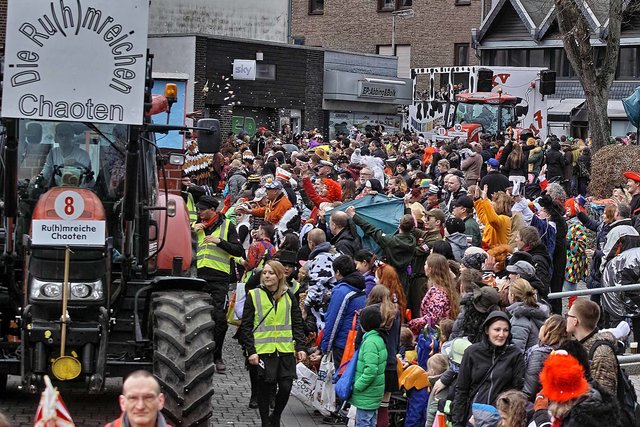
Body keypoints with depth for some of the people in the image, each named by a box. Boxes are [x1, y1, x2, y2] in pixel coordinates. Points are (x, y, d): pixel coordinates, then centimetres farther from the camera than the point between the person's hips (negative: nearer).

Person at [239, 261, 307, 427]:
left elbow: (297, 324, 12)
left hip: (286, 350, 2)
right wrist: (251, 351, -8)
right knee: (264, 389, 2)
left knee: (286, 387, -2)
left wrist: (300, 347, 2)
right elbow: (246, 326, -1)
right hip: (262, 351, -2)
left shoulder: (289, 296, 9)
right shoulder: (254, 295, 1)